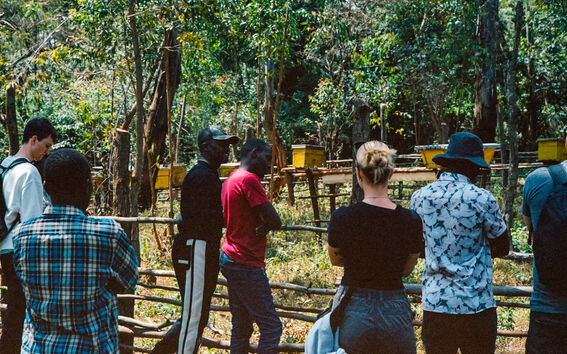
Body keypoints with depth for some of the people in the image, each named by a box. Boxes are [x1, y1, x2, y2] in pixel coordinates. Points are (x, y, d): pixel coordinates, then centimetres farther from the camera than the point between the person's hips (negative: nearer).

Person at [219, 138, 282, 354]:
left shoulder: (230, 180, 16)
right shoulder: (249, 179, -14)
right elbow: (276, 221, -16)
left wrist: (264, 226, -3)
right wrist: (267, 225, 5)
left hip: (231, 259, 10)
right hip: (246, 264, -10)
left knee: (241, 327, 11)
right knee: (271, 326, -8)